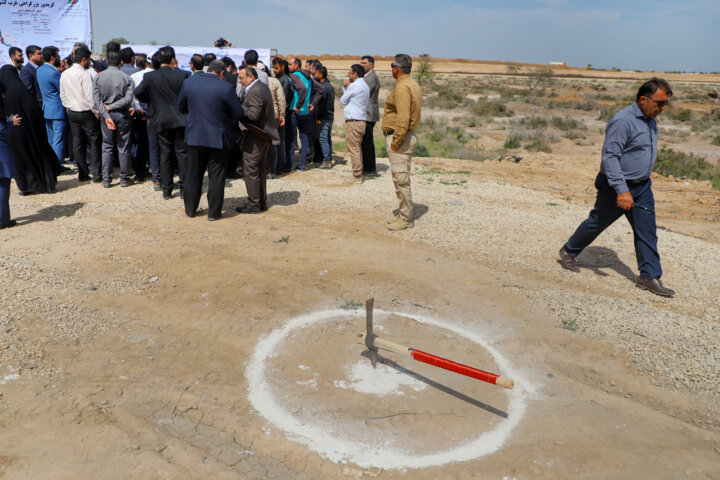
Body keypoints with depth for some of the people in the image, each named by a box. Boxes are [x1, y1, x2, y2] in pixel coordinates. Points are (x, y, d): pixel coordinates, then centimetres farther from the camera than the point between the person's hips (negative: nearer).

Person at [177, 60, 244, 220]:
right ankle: (214, 212, 11)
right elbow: (238, 113, -8)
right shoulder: (226, 88, -14)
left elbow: (181, 107, 8)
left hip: (194, 136, 3)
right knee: (216, 175, 6)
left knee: (193, 174, 15)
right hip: (218, 138, -3)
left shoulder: (189, 82, -2)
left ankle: (190, 209, 24)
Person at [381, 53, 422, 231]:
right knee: (401, 178, 16)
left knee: (401, 179, -5)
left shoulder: (402, 87, -17)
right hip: (409, 135, 11)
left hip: (399, 136, -11)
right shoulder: (413, 85, 16)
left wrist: (395, 141, -20)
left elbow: (403, 118, -25)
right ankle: (404, 214, 24)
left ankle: (405, 219, 1)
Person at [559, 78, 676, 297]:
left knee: (647, 230, 3)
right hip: (617, 186, -7)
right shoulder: (622, 121, -21)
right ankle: (568, 252, 30)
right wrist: (622, 190, -30)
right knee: (597, 223, 8)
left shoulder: (650, 120, 9)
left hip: (642, 187, 8)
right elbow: (610, 157, -25)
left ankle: (650, 276, 9)